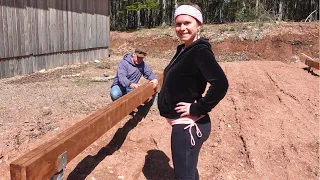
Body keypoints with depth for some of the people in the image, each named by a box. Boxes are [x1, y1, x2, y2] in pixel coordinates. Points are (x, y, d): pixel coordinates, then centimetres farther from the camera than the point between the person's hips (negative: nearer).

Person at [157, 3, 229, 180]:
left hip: (188, 125, -9)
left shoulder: (200, 51, -18)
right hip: (183, 123, 9)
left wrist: (197, 108, -23)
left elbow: (220, 83, -30)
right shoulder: (183, 49, 8)